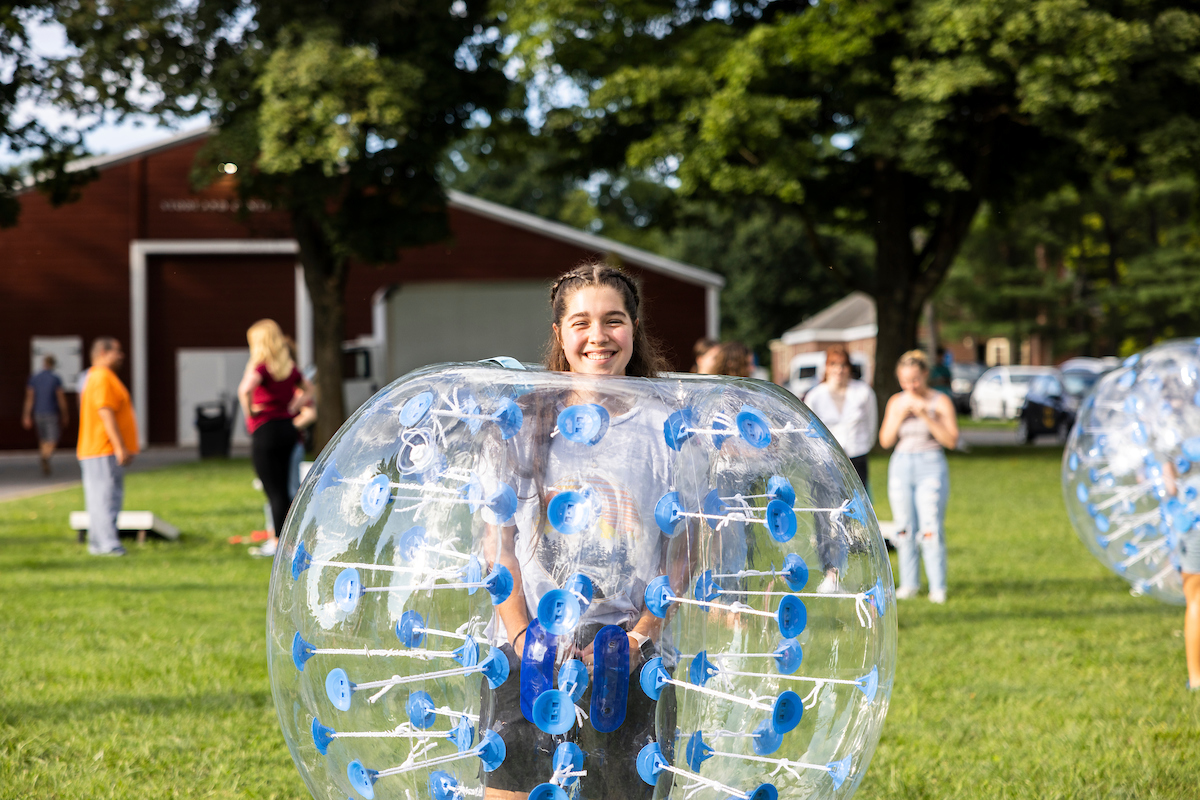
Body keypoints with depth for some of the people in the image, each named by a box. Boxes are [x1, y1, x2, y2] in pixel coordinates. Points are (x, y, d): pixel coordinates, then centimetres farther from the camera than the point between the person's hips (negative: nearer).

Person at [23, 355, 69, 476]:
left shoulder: (34, 379, 3)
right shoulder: (56, 379, -7)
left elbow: (29, 398, 1)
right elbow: (61, 399, -6)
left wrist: (27, 416, 2)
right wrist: (64, 416, 3)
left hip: (38, 413, 4)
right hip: (52, 413, -4)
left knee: (43, 440, 16)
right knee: (52, 440, -5)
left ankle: (45, 466, 18)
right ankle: (46, 457, -31)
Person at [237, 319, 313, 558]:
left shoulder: (260, 366, -12)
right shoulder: (290, 367, 9)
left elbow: (246, 388, -31)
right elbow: (308, 390, 23)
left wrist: (248, 411, -15)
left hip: (265, 429, -7)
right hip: (287, 428, 7)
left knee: (274, 490, -5)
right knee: (281, 487, 13)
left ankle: (279, 543, -4)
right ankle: (280, 537, 18)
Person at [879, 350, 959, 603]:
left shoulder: (941, 402, -1)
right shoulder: (896, 402, 8)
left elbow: (951, 440, -8)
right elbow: (885, 440, 4)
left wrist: (927, 416, -17)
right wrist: (900, 416, -9)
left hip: (931, 467, -3)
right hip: (901, 466, 3)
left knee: (931, 530, -10)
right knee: (905, 529, 2)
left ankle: (938, 587, -5)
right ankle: (909, 583, 11)